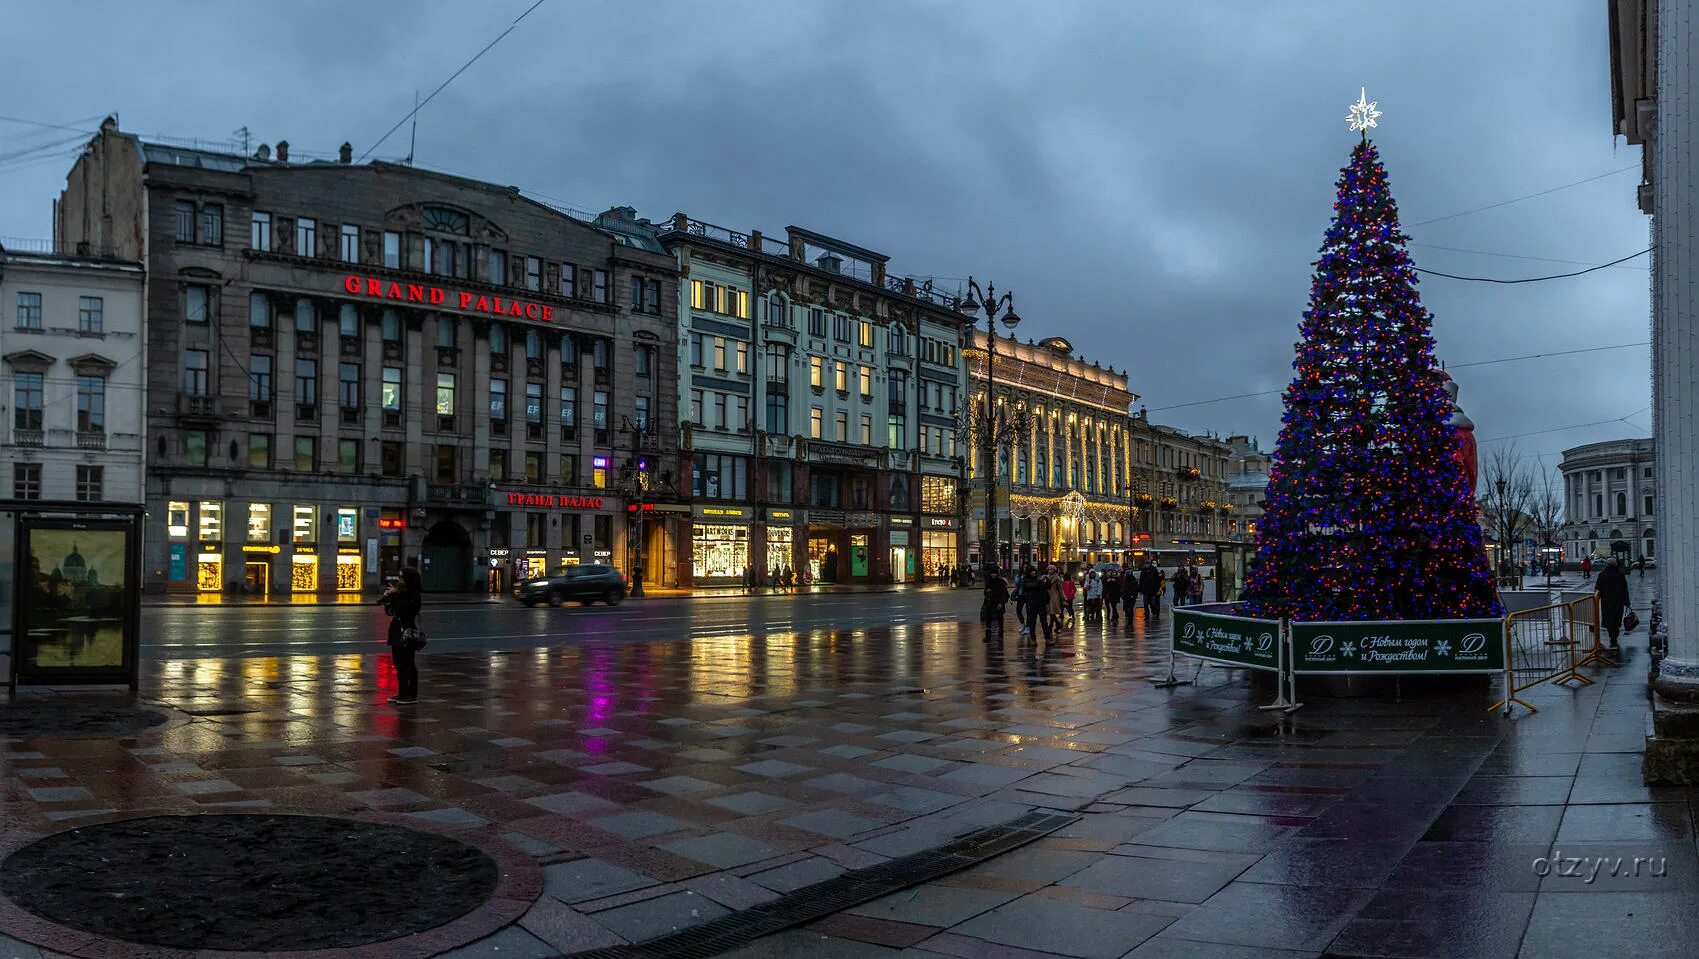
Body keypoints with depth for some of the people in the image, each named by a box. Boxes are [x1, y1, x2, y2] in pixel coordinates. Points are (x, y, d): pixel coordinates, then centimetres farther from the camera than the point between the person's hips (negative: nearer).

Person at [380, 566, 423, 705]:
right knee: (399, 663, 13)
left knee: (407, 664, -4)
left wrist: (395, 595, -19)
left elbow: (403, 610, -23)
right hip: (396, 631, 8)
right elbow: (390, 612, 15)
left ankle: (411, 695, 2)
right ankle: (402, 693, 21)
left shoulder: (414, 595, -11)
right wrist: (387, 599, -2)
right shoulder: (400, 592, 11)